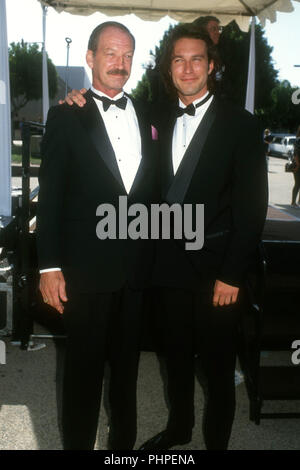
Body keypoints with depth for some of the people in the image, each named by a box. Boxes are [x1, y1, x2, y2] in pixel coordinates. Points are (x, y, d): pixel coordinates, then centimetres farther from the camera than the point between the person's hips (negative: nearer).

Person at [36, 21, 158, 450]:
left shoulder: (146, 116, 9)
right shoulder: (66, 117, -3)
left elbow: (153, 189, 10)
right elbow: (50, 195, -6)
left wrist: (158, 253, 3)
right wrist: (50, 266, -10)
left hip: (137, 267, 4)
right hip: (86, 266, -4)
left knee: (127, 362, 17)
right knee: (84, 365, 9)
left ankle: (124, 441, 36)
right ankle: (78, 443, 29)